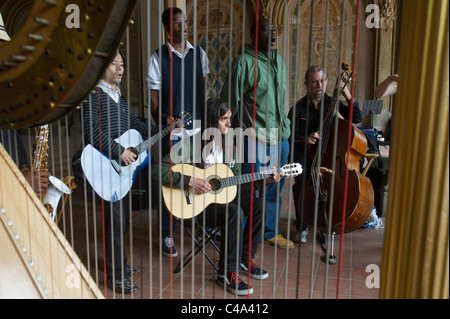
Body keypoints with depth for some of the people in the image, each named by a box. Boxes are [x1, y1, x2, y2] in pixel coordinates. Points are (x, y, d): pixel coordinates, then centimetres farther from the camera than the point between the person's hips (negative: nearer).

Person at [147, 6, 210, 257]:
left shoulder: (199, 53, 10)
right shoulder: (159, 57, -1)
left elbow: (203, 90, 14)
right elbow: (154, 97, -2)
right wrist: (164, 124, -13)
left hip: (198, 125, 4)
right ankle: (168, 235, 14)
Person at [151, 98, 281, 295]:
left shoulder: (228, 145, 5)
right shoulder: (191, 144, -15)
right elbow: (158, 170, -21)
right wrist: (190, 181, -27)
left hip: (221, 198, 7)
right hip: (194, 203, -7)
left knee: (258, 205, -9)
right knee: (235, 212, -31)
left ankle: (244, 259, 6)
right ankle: (227, 272, -15)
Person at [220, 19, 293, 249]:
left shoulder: (278, 60, 15)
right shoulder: (244, 61, -8)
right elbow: (231, 100, -8)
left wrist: (284, 125, 18)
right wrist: (246, 127, -10)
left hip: (280, 134, 7)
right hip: (255, 134, -7)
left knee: (275, 187, 14)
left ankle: (271, 232, 30)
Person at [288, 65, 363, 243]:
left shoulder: (333, 104, 9)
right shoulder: (298, 108, 5)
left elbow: (357, 119, 1)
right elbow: (290, 136, 4)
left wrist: (349, 98, -11)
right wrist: (304, 139, -17)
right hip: (305, 153, -1)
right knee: (300, 178, -30)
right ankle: (302, 227, -8)